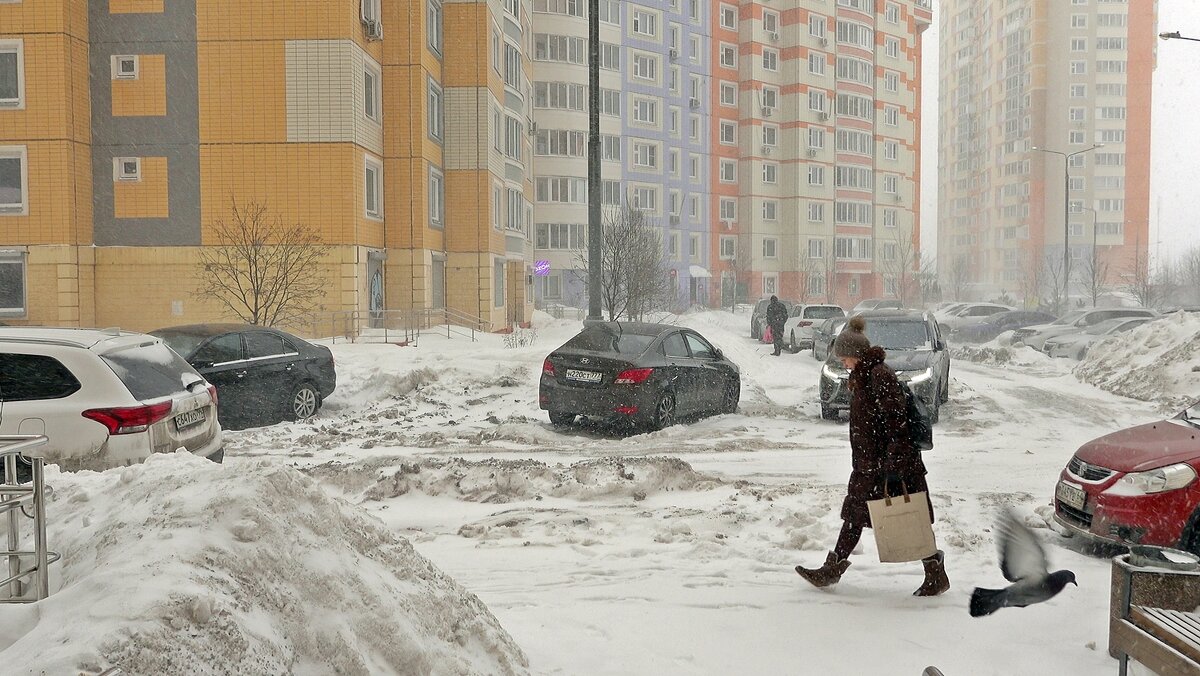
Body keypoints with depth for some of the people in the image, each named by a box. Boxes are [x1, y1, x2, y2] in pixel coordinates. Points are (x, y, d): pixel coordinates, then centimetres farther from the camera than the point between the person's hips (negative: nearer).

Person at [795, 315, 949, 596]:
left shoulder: (881, 376, -19)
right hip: (868, 463, 10)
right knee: (854, 514, 14)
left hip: (895, 465, -10)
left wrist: (894, 465, -25)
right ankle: (832, 569, 22)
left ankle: (936, 576, 15)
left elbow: (897, 423, -24)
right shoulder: (861, 376, 12)